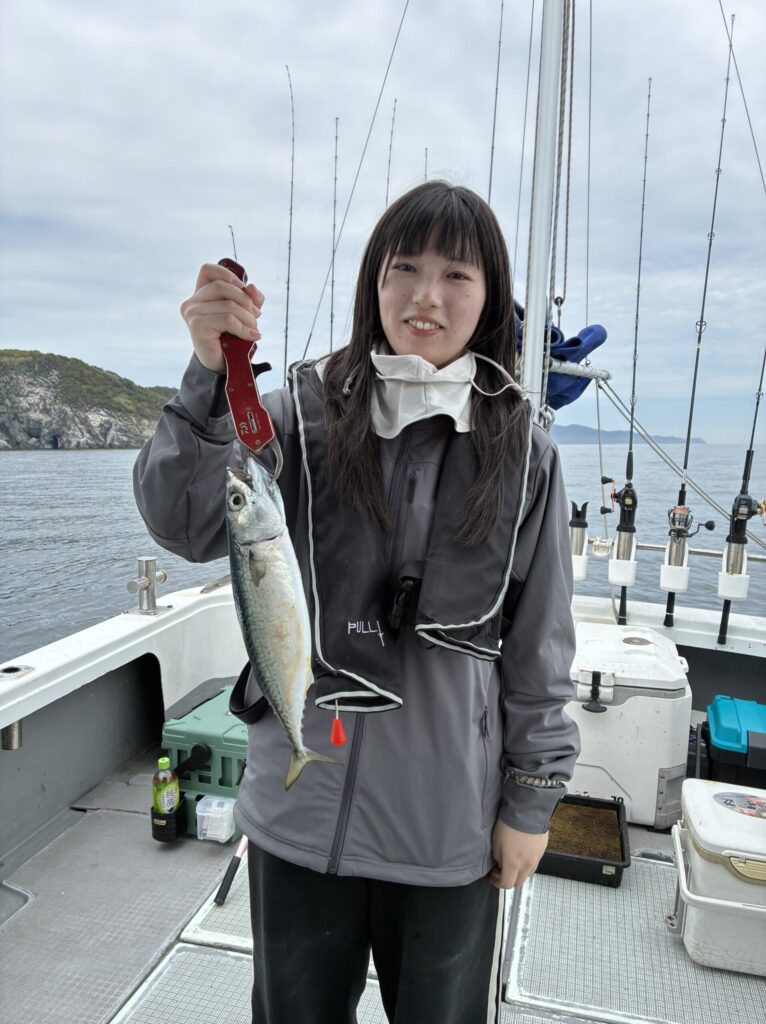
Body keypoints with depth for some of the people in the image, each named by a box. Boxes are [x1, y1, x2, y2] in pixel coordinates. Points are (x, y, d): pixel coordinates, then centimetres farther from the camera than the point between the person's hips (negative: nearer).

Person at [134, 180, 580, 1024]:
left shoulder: (521, 452, -5)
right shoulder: (304, 412, -6)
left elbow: (539, 642, -1)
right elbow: (186, 525, -18)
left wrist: (532, 799, 2)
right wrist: (210, 376, -32)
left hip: (450, 820, 0)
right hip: (299, 807, 1)